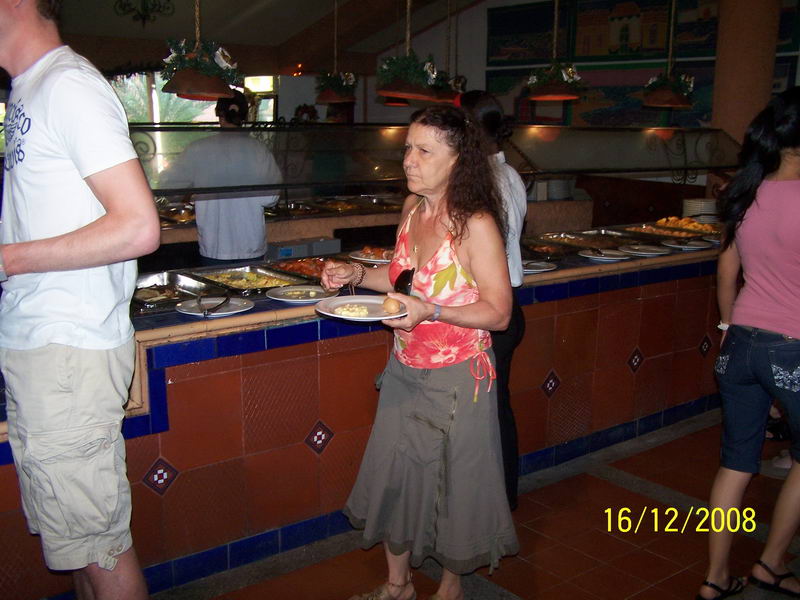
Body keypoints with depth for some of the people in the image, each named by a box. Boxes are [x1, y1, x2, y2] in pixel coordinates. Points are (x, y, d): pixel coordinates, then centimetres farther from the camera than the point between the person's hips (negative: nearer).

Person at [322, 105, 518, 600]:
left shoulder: (475, 224, -18)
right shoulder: (413, 209, 3)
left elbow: (499, 312, -17)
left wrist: (430, 311, -28)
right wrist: (356, 274, 1)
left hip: (455, 376, -6)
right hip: (405, 371, 7)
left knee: (452, 482, 10)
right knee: (393, 474, 15)